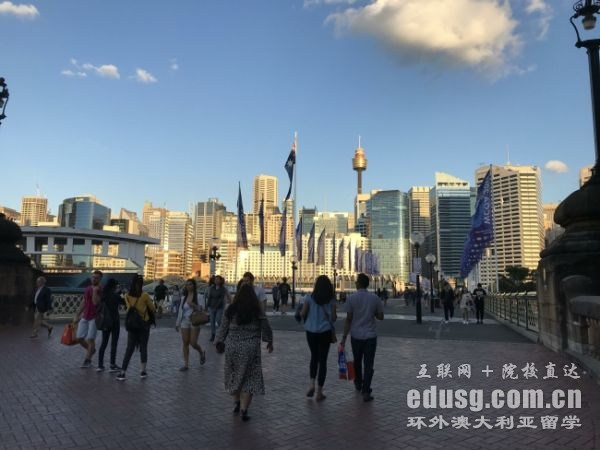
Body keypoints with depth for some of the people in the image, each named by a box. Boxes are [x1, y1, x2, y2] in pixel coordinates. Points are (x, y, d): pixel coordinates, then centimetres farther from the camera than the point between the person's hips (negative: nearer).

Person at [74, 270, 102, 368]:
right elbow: (83, 303, 17)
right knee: (79, 338, 6)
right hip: (84, 317, 6)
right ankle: (91, 350, 31)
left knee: (90, 339, -5)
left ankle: (87, 360, 7)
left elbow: (95, 302, -21)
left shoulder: (101, 290, -9)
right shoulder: (87, 289, 11)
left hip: (94, 318, -6)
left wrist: (95, 291, -23)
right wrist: (77, 315, 16)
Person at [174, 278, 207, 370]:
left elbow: (202, 308, -9)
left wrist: (194, 306, -27)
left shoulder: (198, 296, -6)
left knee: (193, 343, -6)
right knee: (185, 343, 4)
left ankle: (202, 353, 25)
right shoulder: (184, 297, 9)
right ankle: (186, 364, 12)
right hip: (185, 322, 4)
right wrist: (177, 323, 14)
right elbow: (180, 310, 13)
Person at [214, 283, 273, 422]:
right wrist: (269, 342, 17)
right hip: (250, 347, -2)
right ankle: (243, 410, 5)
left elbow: (223, 328, 3)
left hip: (232, 346, 2)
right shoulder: (257, 310, -5)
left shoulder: (231, 309, -1)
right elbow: (266, 328, 2)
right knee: (249, 378, 7)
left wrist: (219, 342, 16)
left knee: (235, 374, 21)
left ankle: (236, 403, 31)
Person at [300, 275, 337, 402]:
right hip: (325, 331, 0)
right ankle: (319, 392, 9)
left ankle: (312, 384, 6)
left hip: (311, 331, 0)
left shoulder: (309, 297, -7)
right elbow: (333, 318, -4)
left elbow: (303, 314, -8)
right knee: (323, 359, 7)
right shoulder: (331, 299, -4)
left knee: (314, 357, 20)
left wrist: (300, 313, 14)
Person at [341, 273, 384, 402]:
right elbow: (380, 316, 2)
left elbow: (348, 319, -10)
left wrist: (344, 337, -5)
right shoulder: (375, 298, -4)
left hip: (356, 335, 0)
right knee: (368, 364, 3)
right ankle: (366, 391, -2)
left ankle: (358, 384, 39)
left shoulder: (351, 298, -10)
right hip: (371, 335, 0)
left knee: (357, 361, 20)